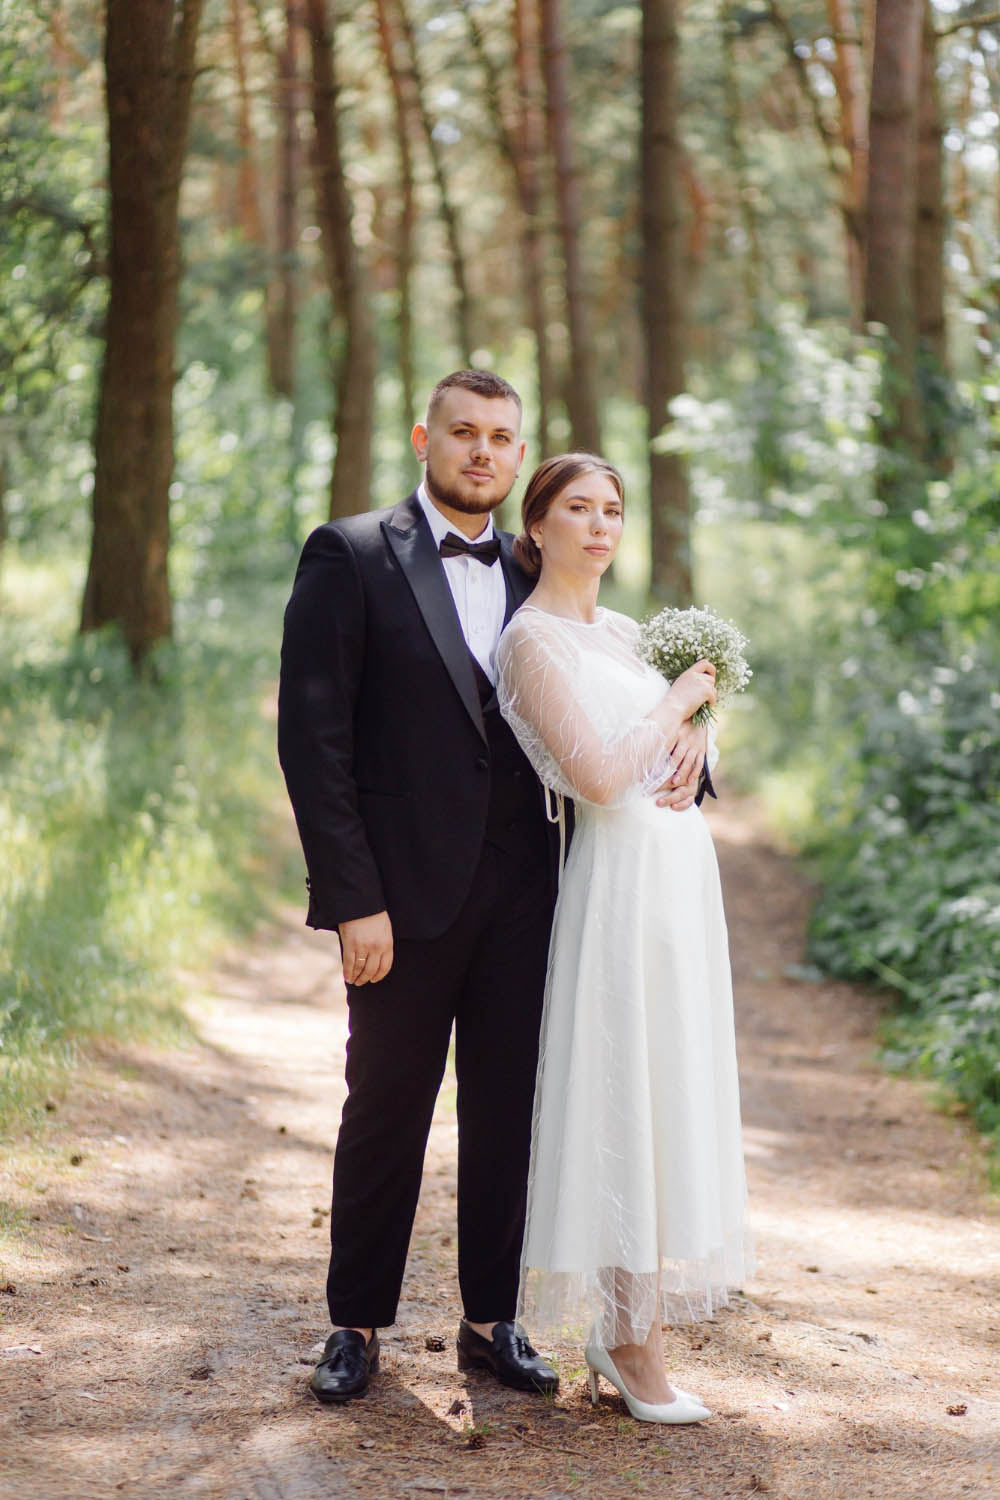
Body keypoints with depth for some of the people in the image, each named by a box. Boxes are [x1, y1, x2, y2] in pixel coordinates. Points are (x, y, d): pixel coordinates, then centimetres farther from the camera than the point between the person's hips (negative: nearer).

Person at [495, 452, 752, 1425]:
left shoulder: (621, 631, 15)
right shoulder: (533, 637, -10)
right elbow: (598, 775, -19)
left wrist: (691, 738, 9)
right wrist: (677, 703, -7)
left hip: (681, 869, 9)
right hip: (621, 877, -9)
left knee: (670, 1087, 9)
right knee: (625, 1092, -7)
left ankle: (618, 1325, 15)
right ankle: (634, 1344, -1)